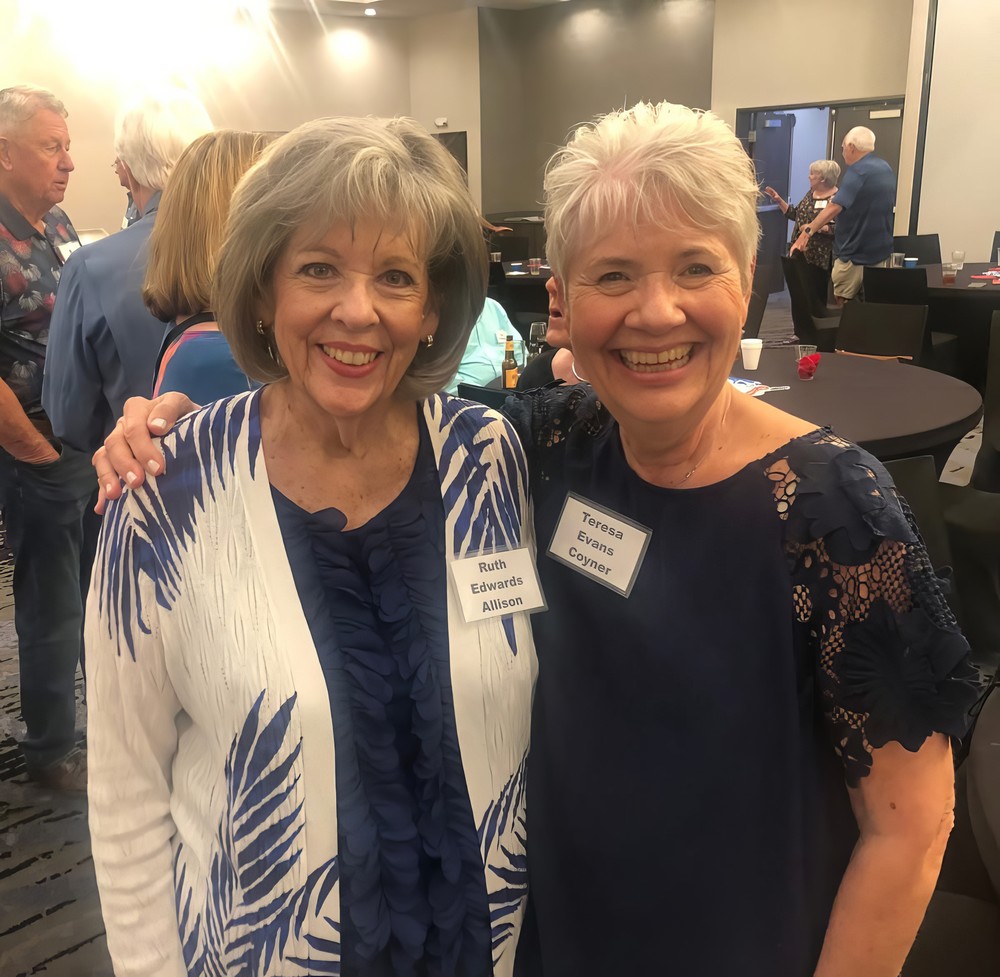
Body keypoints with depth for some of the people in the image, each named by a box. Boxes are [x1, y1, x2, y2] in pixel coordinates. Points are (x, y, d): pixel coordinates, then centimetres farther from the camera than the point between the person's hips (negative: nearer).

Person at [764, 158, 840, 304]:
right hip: (801, 251, 7)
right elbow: (795, 214, 17)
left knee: (817, 293, -1)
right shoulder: (811, 193, 12)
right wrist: (779, 200, 11)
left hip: (819, 256, -7)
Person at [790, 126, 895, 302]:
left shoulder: (858, 171, -18)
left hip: (857, 255, -9)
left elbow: (835, 207, -31)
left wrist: (808, 231, -36)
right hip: (882, 251, 9)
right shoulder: (886, 169, 11)